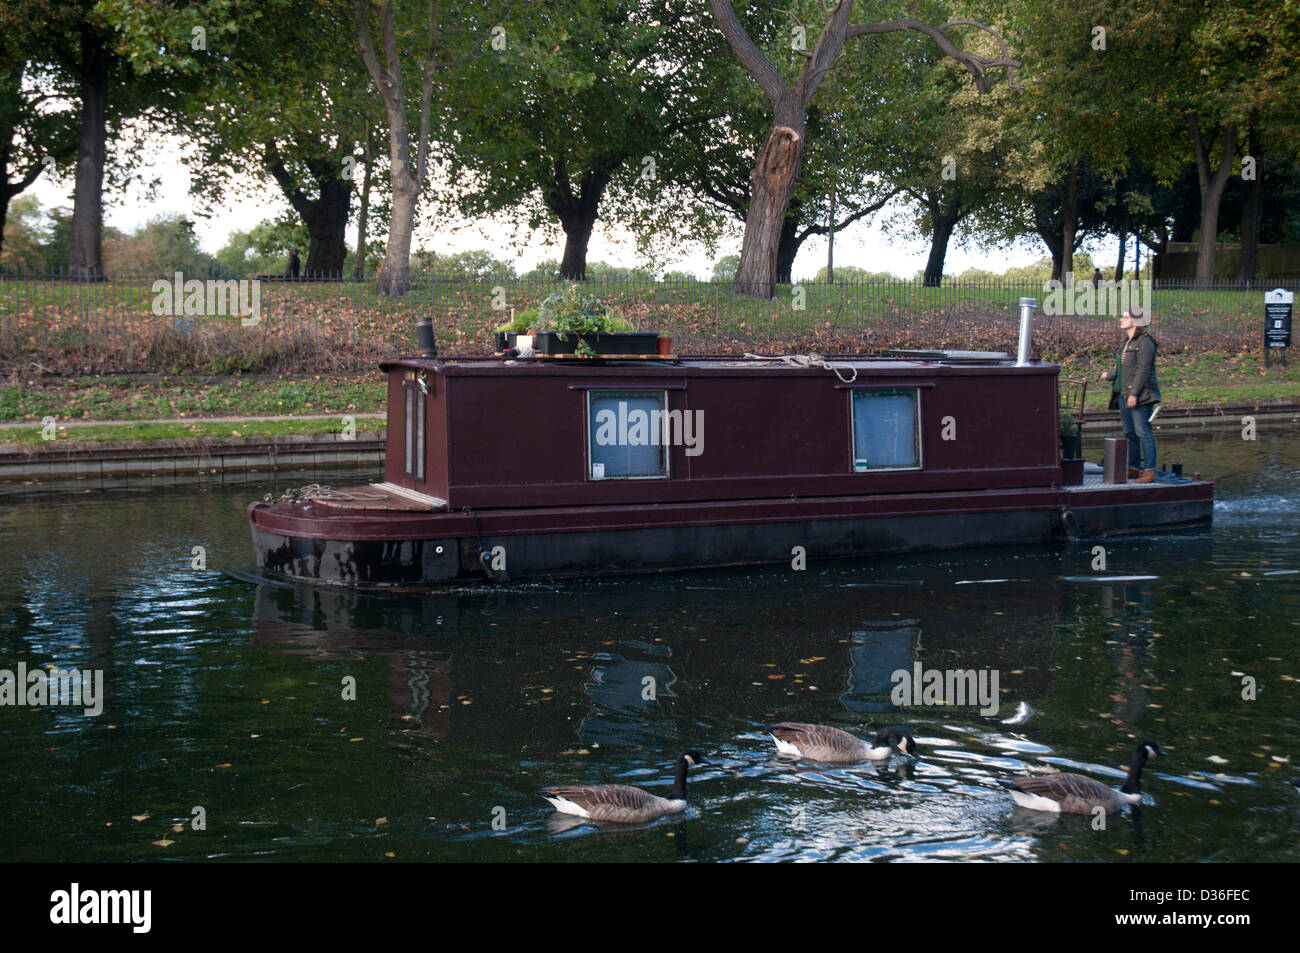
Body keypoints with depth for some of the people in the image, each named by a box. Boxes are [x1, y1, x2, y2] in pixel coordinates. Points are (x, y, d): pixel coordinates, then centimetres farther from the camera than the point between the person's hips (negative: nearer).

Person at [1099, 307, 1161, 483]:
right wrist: (1109, 375, 30)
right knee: (1129, 433, 12)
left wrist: (1134, 393, -21)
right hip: (1123, 395, 9)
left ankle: (1149, 471, -8)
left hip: (1139, 396, -9)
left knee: (1143, 432, -9)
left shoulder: (1144, 342, -11)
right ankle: (1134, 468, 19)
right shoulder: (1127, 342, 16)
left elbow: (1143, 370, -17)